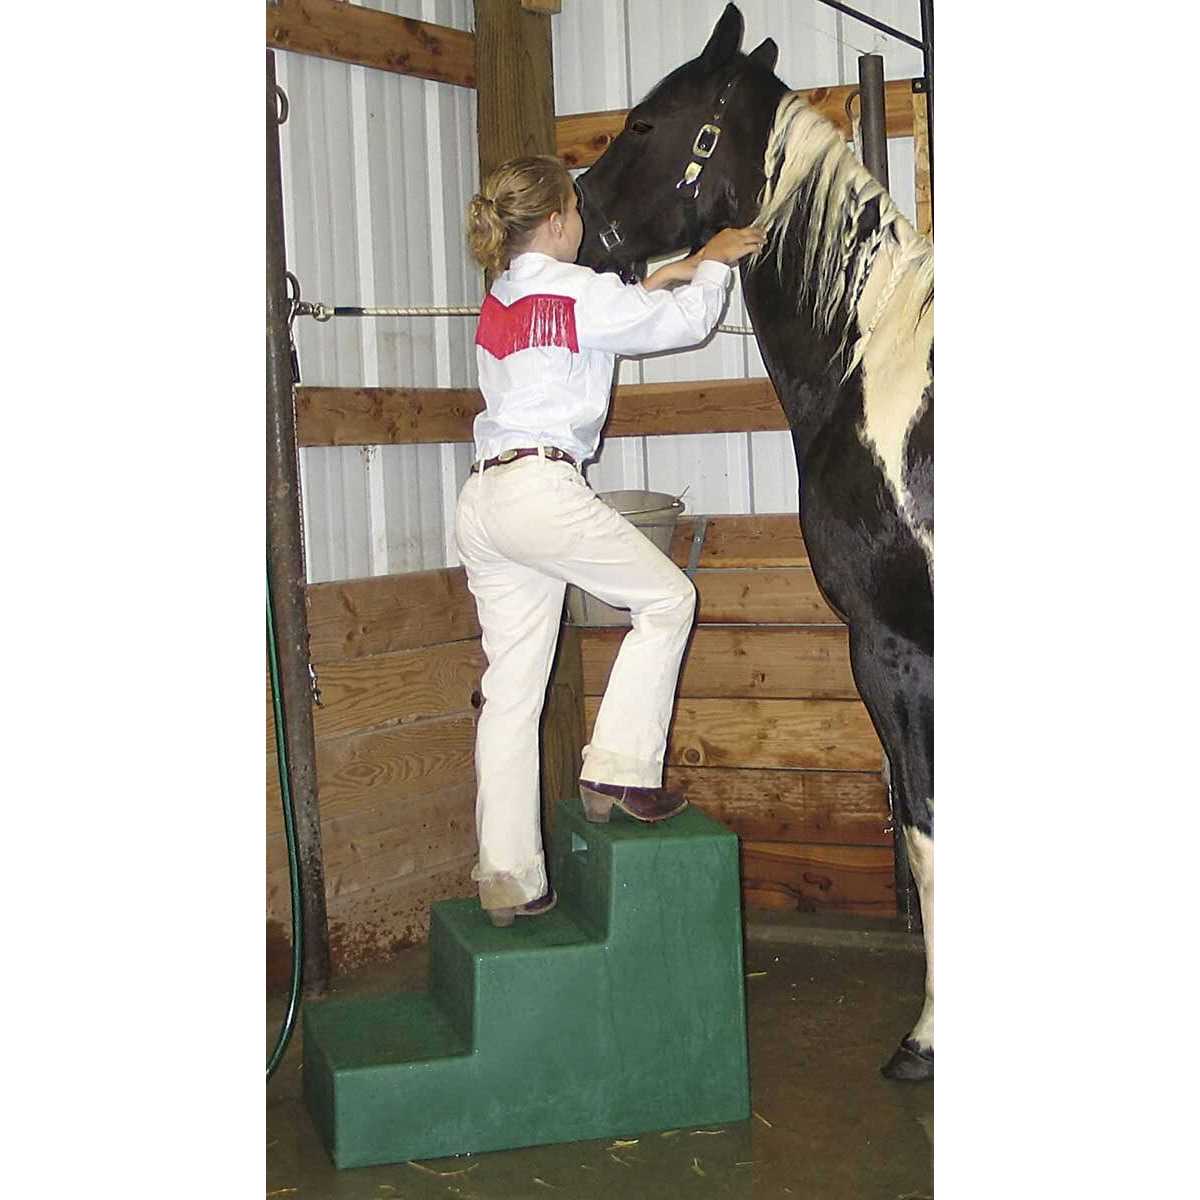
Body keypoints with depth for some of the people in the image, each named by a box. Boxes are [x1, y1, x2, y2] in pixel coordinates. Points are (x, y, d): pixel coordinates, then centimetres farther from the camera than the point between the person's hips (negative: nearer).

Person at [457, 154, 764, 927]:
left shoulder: (504, 299, 18)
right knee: (668, 599, 12)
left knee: (512, 691, 7)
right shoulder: (576, 291, -4)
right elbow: (684, 322, 6)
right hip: (543, 488, -8)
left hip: (482, 505, 8)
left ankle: (509, 878, 8)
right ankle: (620, 771, 8)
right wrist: (713, 262, 23)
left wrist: (667, 276, 35)